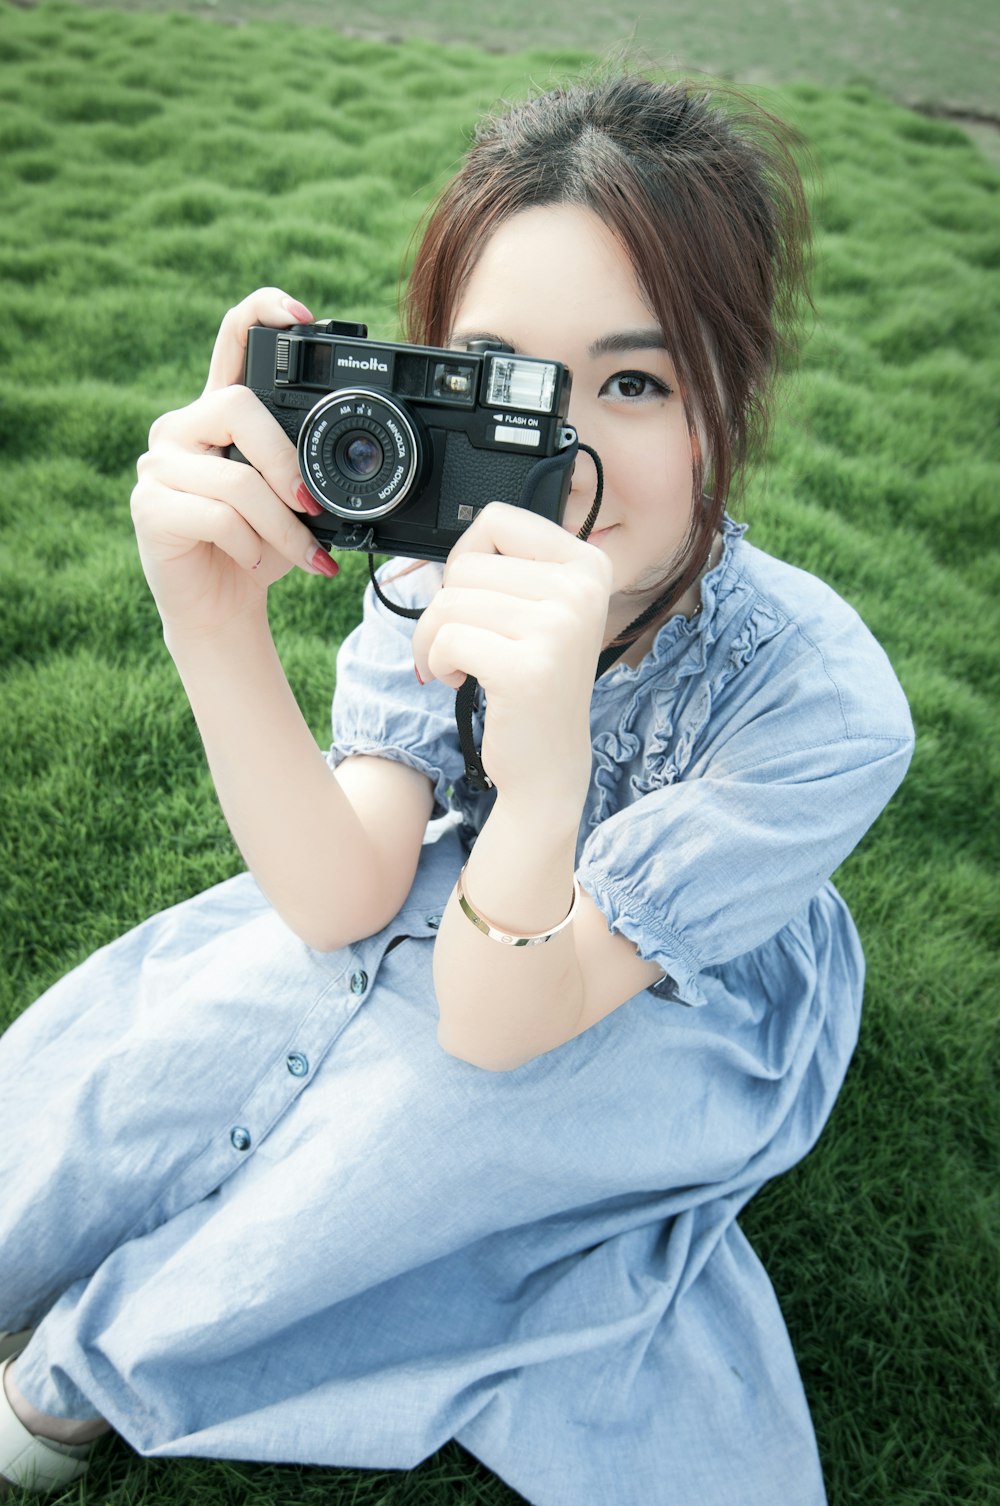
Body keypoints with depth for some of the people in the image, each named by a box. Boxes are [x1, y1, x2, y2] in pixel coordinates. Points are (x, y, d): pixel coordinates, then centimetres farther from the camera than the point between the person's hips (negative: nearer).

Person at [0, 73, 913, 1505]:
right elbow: (342, 902, -26)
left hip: (686, 1023, -3)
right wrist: (220, 633, -43)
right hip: (468, 913, 4)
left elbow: (495, 1028, -32)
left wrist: (544, 774, -55)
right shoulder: (438, 554, -21)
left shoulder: (821, 704, -34)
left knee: (377, 1135, -26)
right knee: (136, 1069, -12)